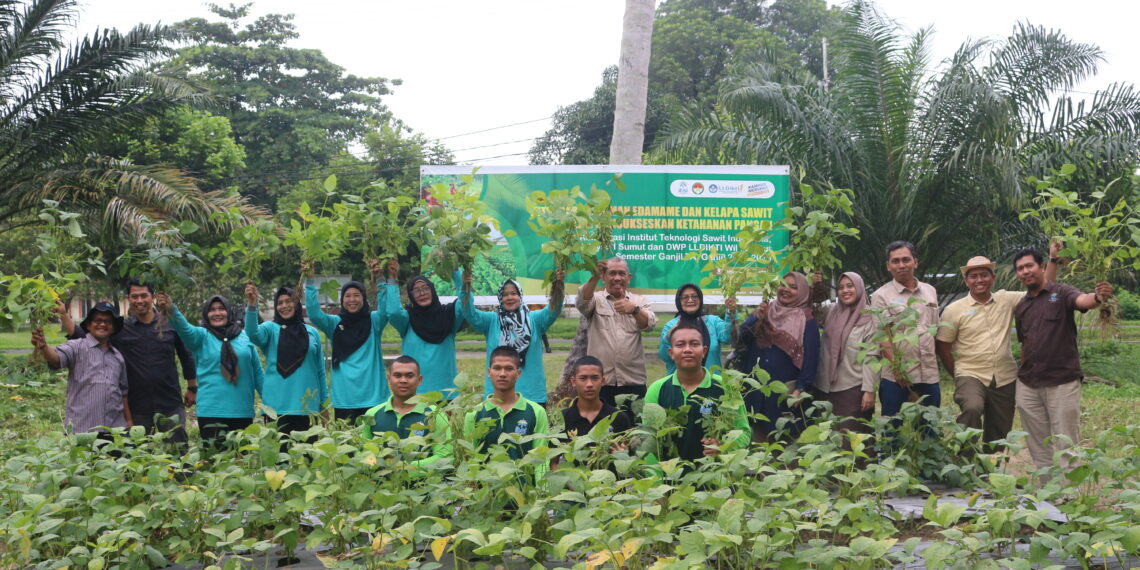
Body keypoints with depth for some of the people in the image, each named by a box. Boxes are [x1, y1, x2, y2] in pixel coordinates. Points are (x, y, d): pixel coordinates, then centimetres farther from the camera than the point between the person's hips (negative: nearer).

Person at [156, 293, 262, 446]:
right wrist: (171, 310, -40)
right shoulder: (202, 336, 2)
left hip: (243, 411, 3)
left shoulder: (244, 337, 10)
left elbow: (257, 372, 14)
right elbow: (184, 328, -20)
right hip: (211, 411, -3)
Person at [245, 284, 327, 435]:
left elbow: (320, 370, 15)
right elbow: (253, 334, -18)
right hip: (277, 406, -2)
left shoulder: (312, 332, 13)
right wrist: (252, 306, -32)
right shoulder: (271, 328, 6)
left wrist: (323, 403, 12)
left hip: (307, 406, 2)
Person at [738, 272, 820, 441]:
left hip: (787, 392, -3)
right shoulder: (764, 311, 13)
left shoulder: (807, 321, 0)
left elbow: (810, 357, -7)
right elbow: (742, 338, 2)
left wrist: (801, 388, -17)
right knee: (758, 440, 7)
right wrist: (755, 318, -15)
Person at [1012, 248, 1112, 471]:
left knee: (1065, 445, -2)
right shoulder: (1020, 307, 14)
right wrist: (1023, 375, 13)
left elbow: (1083, 300, -24)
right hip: (1028, 386, 6)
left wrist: (1099, 296, -47)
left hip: (1062, 383, -6)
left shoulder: (1061, 293, -3)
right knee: (1038, 447, 12)